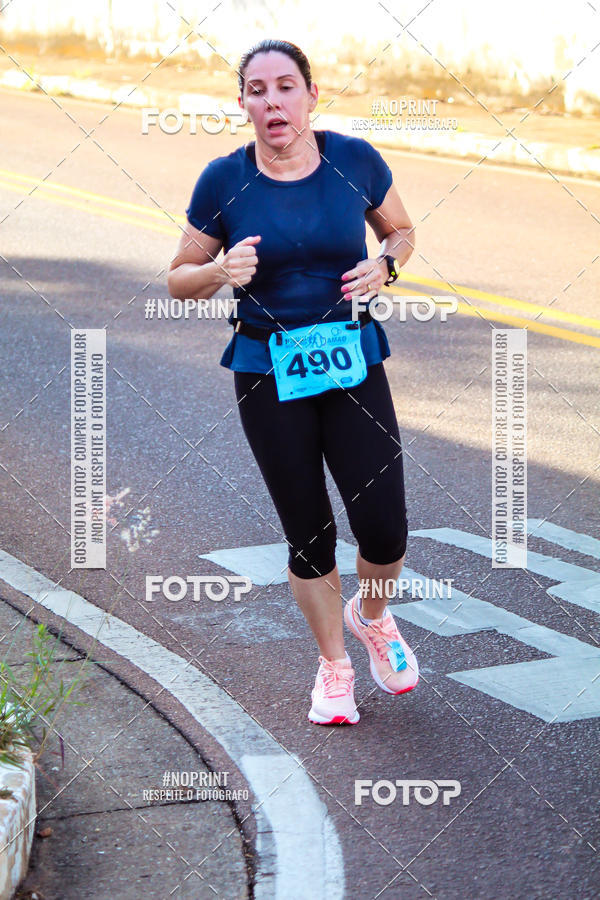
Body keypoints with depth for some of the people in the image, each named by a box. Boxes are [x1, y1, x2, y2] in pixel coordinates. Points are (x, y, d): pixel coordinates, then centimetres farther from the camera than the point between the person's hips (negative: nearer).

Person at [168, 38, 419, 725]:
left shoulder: (354, 161, -4)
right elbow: (180, 280, 3)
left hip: (353, 363, 1)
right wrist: (222, 271, -19)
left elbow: (401, 229, 14)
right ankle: (334, 666, 31)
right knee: (308, 536, 8)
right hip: (269, 376, 0)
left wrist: (383, 266, -8)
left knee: (384, 532, -4)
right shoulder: (224, 180, -6)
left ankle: (372, 617, 32)